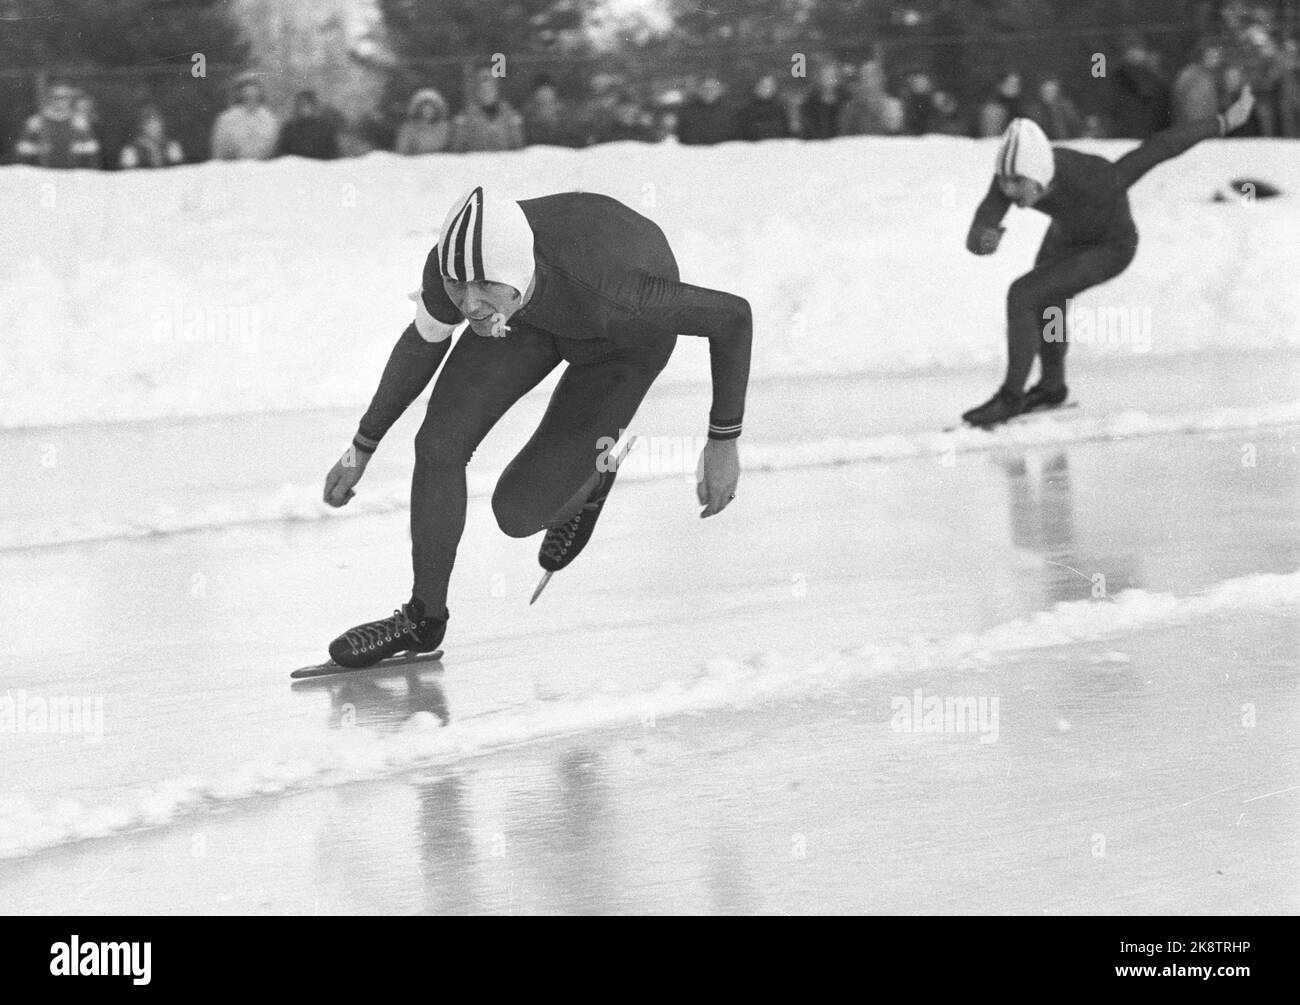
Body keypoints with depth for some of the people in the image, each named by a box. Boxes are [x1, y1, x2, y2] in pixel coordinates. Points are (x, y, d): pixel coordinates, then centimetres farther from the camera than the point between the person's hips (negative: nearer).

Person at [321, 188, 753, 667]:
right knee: (438, 443, -11)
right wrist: (362, 448, 0)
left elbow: (732, 315, -32)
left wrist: (723, 443, -27)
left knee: (517, 512, -9)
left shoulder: (609, 298, -46)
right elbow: (424, 342, -9)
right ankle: (423, 618, 10)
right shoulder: (455, 261, -33)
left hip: (627, 340, -3)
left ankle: (591, 478, 25)